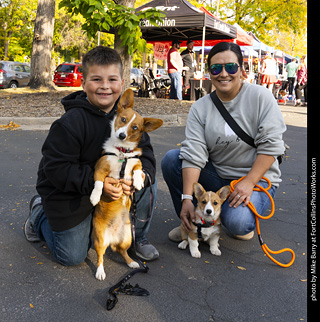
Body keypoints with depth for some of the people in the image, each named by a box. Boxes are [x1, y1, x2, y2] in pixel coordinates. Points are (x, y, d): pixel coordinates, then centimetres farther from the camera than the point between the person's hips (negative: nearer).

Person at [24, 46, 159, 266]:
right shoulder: (71, 123, -26)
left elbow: (145, 151, -7)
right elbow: (56, 169, -27)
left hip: (111, 181, 5)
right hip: (69, 194, -5)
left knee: (148, 181, -16)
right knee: (73, 257, 2)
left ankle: (138, 238, 8)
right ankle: (40, 214, 29)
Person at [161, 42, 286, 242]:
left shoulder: (260, 97, -10)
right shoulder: (200, 108, -3)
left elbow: (270, 146, -14)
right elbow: (193, 156, -13)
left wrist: (248, 183, -23)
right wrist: (187, 198, -22)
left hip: (257, 177, -3)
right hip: (216, 176, 4)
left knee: (236, 223, -31)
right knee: (171, 159, -14)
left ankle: (244, 218, 10)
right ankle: (191, 222, 3)